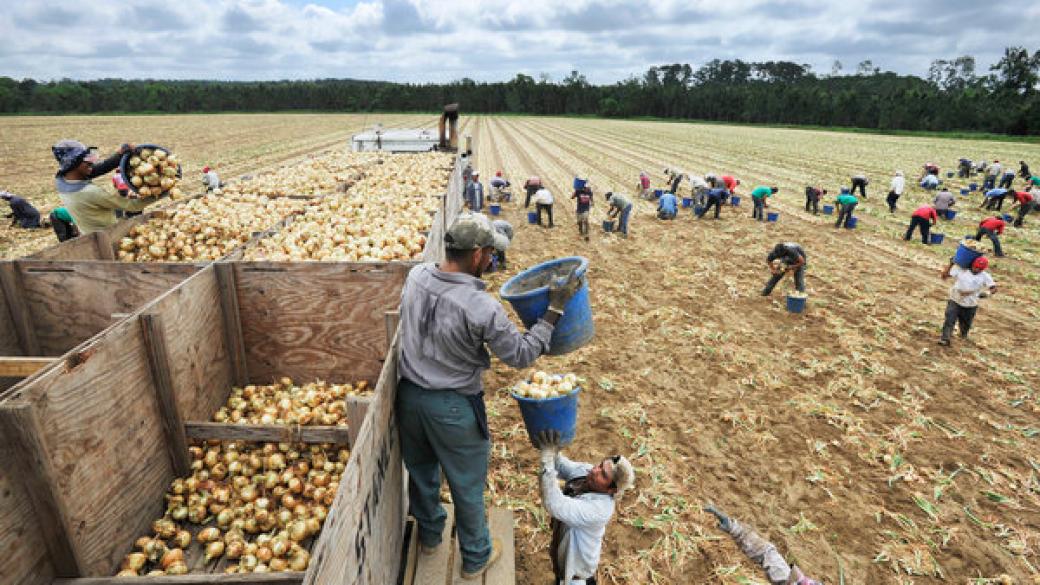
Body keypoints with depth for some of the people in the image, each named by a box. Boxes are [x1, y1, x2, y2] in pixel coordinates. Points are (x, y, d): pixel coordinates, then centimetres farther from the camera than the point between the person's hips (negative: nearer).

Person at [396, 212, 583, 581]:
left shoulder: (416, 276, -11)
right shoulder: (482, 308, -29)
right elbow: (522, 355, -17)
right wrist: (555, 309, -13)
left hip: (409, 394, 6)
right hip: (452, 408, -6)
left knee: (421, 469, 27)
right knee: (467, 485, 18)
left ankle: (429, 536, 53)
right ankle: (475, 558, 41)